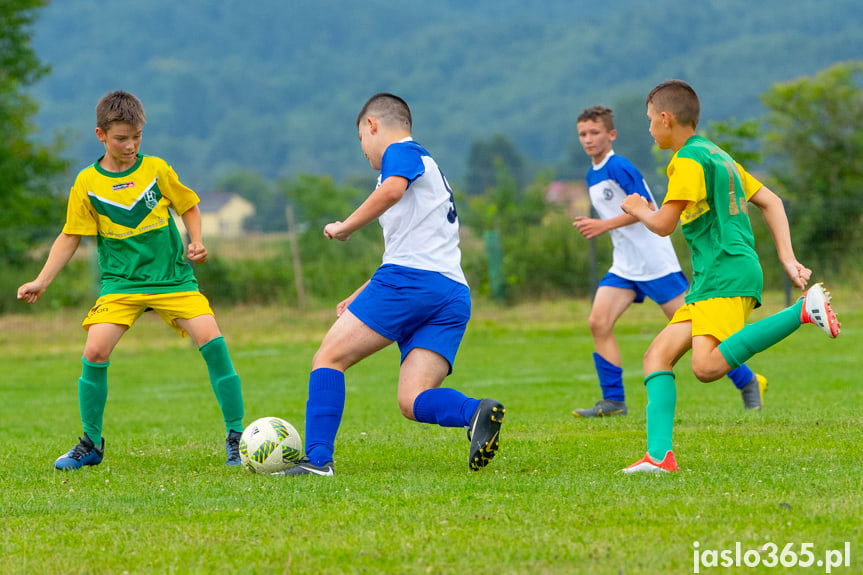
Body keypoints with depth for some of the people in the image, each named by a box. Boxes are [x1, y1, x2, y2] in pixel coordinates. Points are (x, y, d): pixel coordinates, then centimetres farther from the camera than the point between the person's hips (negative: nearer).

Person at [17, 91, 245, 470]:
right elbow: (70, 237, 4)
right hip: (121, 282, 0)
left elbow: (189, 206, 13)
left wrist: (196, 243, -5)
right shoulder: (87, 183, -1)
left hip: (172, 277, 0)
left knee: (212, 341, -18)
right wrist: (41, 281, -4)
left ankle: (236, 437, -6)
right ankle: (91, 443, 4)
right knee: (95, 351, -18)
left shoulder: (157, 170, -1)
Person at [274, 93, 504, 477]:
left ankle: (318, 457, -11)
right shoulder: (427, 166, 35)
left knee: (329, 358, 1)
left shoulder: (401, 152, 6)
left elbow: (392, 189, -19)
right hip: (454, 294, 8)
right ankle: (476, 412, -32)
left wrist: (345, 227, -8)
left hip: (410, 279, -8)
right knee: (413, 402, -4)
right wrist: (358, 299, 39)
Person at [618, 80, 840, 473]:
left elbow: (664, 224, -12)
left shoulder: (688, 161, -7)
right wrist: (787, 258, 18)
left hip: (726, 275, -10)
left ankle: (804, 310, -25)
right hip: (709, 283, 10)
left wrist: (639, 210, 10)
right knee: (658, 354, 3)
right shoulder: (717, 156, 24)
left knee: (707, 366, -28)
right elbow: (771, 202, 25)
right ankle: (659, 455, -9)